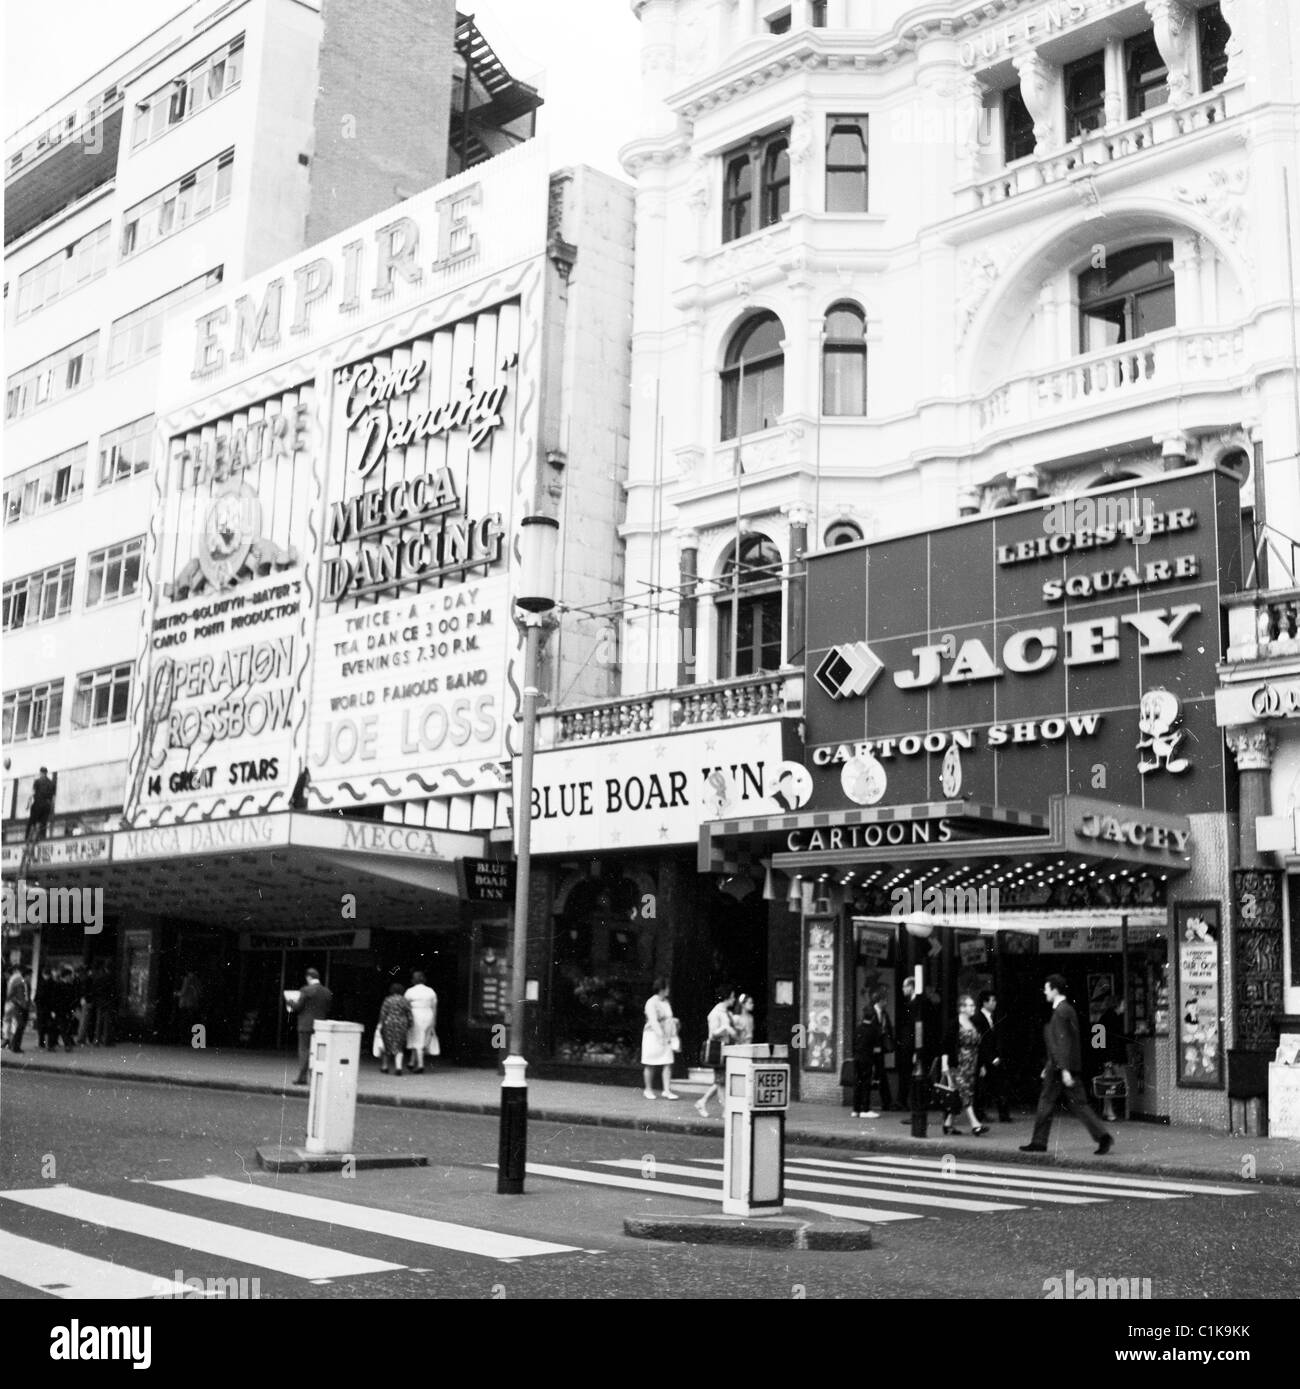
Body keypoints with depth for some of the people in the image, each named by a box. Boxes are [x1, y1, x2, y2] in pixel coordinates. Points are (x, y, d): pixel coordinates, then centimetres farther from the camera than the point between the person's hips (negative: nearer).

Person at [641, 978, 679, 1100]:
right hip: (653, 1035, -7)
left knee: (668, 1064, -2)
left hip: (666, 1037, 7)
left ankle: (667, 1090, 0)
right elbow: (653, 1021, -21)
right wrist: (661, 1036, -29)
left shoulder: (666, 1002, 12)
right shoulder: (651, 1003, -12)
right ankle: (648, 1089, 16)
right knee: (650, 1065, 3)